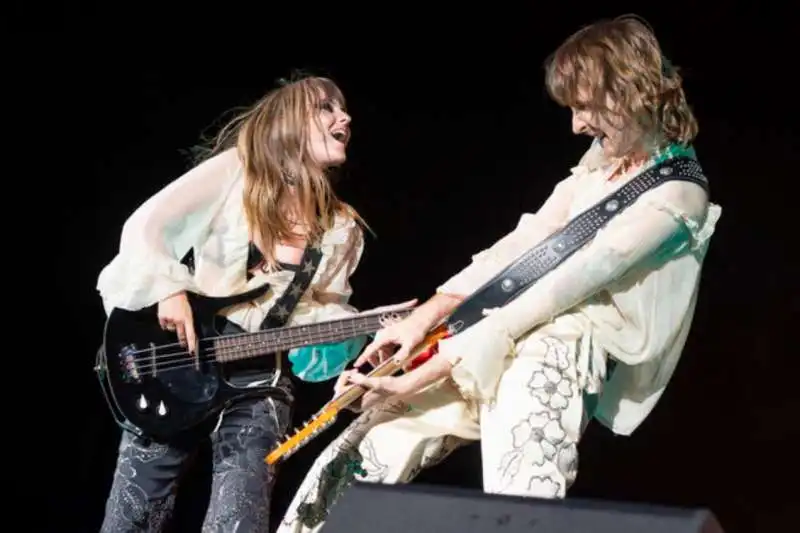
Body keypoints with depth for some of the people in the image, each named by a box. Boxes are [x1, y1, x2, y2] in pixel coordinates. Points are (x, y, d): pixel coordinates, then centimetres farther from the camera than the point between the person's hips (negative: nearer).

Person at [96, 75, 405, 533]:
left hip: (259, 380, 3)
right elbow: (144, 226, -5)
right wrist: (169, 289, -20)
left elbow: (322, 310, 11)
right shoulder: (235, 170, 0)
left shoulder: (341, 229, 12)